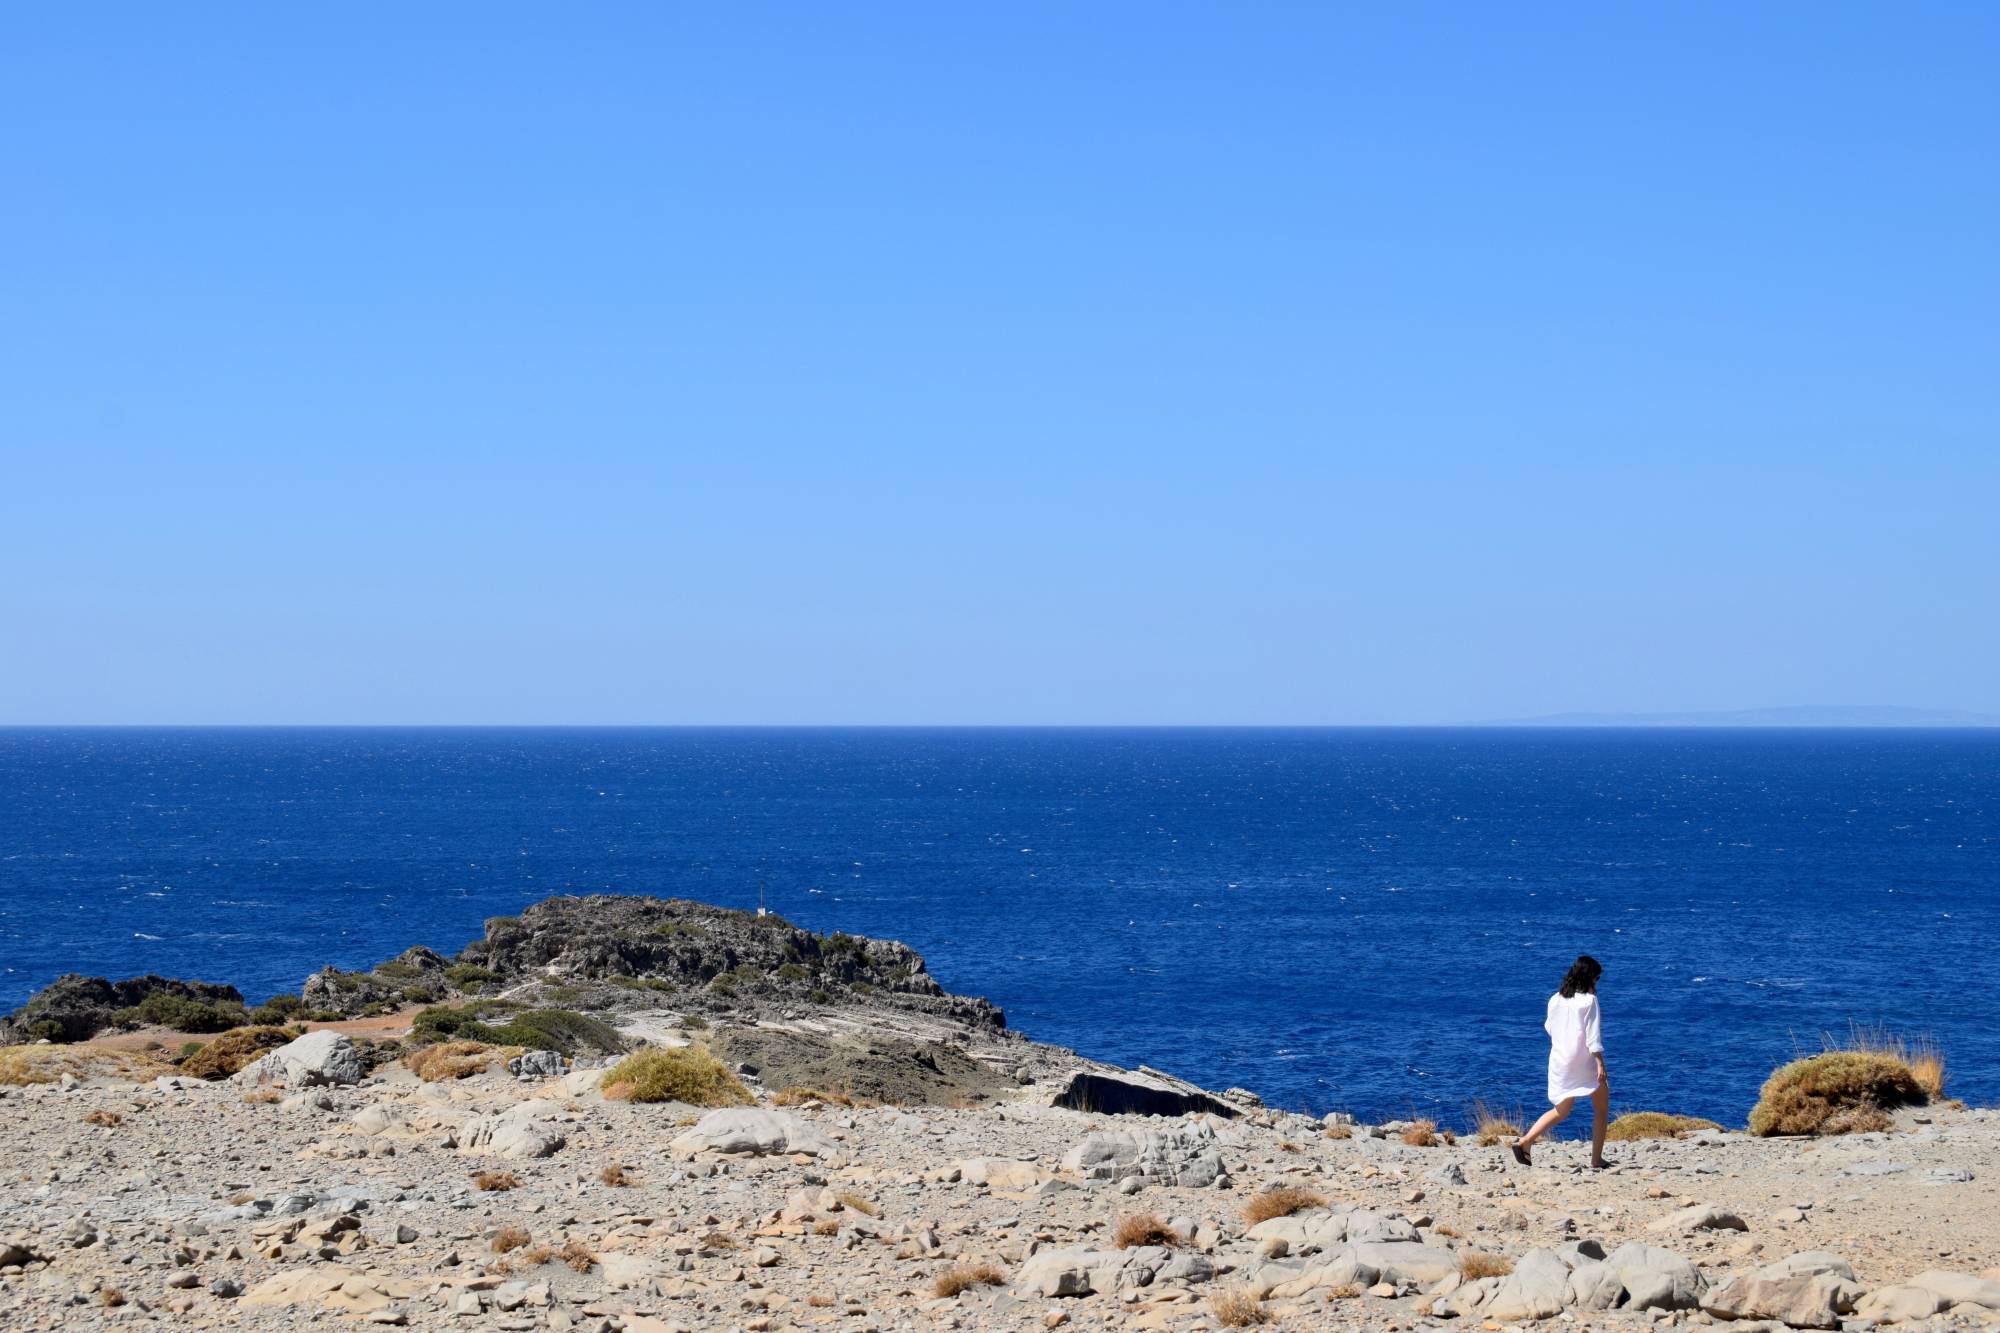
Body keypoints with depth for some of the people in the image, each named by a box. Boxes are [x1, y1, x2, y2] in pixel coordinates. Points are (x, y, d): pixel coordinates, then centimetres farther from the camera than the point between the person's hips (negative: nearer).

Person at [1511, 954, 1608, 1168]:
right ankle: (1596, 1159, 8)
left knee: (1560, 1112, 15)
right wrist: (1600, 1064, -15)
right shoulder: (1589, 1000, -11)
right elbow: (1593, 1035, -16)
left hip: (1559, 1061, 6)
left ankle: (1524, 1141, -4)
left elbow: (1549, 1027, 19)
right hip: (1585, 1063, -6)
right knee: (1601, 1109, 12)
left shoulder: (1555, 1000, 4)